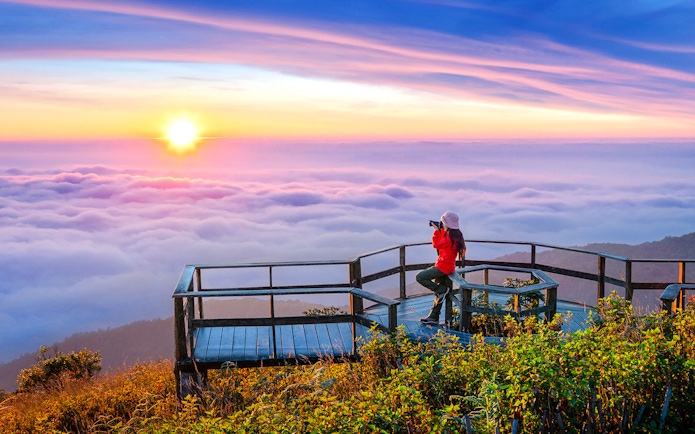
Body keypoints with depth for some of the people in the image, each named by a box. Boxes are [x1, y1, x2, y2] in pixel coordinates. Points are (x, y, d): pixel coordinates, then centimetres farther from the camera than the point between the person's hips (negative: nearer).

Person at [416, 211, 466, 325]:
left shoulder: (449, 238, -23)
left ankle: (442, 290, -2)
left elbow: (435, 244, -11)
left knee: (419, 277, -10)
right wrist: (440, 230, 12)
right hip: (448, 266, 10)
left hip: (443, 267, -10)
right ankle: (433, 318, 20)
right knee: (440, 292, 14)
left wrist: (436, 230, -3)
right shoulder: (455, 235, 7)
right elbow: (441, 242, 21)